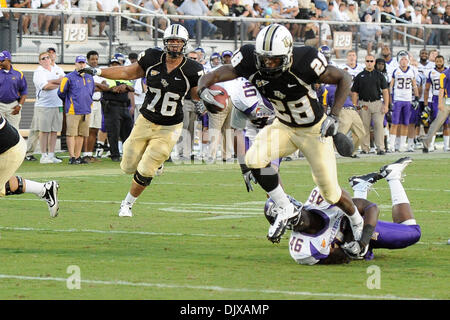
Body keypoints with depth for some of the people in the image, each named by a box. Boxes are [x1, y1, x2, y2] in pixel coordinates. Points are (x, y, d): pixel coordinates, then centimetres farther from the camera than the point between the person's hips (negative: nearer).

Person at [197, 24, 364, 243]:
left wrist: (334, 116, -28)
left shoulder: (304, 63, -32)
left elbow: (344, 79, -18)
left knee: (330, 192, 2)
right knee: (255, 159, -24)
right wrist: (204, 90, -46)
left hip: (314, 131, -3)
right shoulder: (251, 62, -22)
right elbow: (213, 76, -22)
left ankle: (357, 222, 35)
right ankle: (285, 210, -2)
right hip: (284, 127, 4)